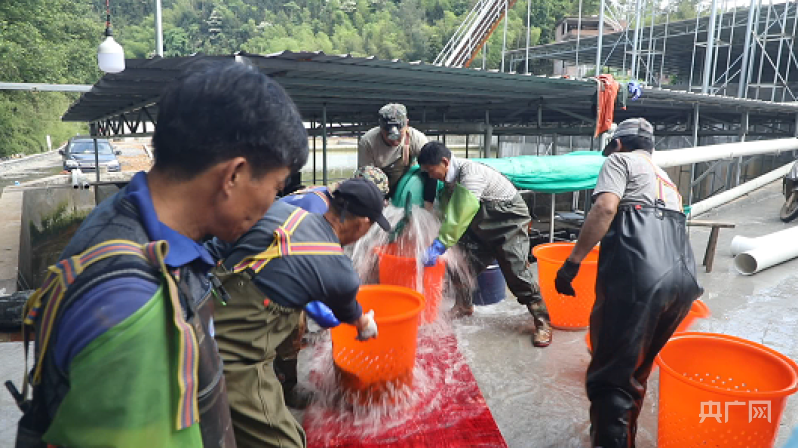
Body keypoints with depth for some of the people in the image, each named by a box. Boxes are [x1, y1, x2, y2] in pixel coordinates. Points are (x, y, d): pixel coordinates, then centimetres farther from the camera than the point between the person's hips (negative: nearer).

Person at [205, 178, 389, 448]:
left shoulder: (279, 210, 2)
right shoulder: (342, 274, -6)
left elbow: (217, 248, 11)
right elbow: (348, 313, 18)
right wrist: (365, 325, 40)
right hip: (232, 358, -7)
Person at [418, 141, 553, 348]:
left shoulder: (470, 174, -29)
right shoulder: (452, 179, -1)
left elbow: (459, 217, -35)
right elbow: (449, 214, 0)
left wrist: (439, 246, -35)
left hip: (510, 223, -8)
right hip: (482, 228, 8)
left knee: (516, 273, -13)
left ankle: (542, 321, 0)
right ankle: (464, 306, 25)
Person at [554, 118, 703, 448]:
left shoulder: (620, 161, 11)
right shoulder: (664, 177, 34)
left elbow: (605, 208, -9)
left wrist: (572, 261, -10)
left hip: (638, 276, -8)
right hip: (683, 279, 8)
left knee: (610, 375, -3)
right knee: (636, 371, 21)